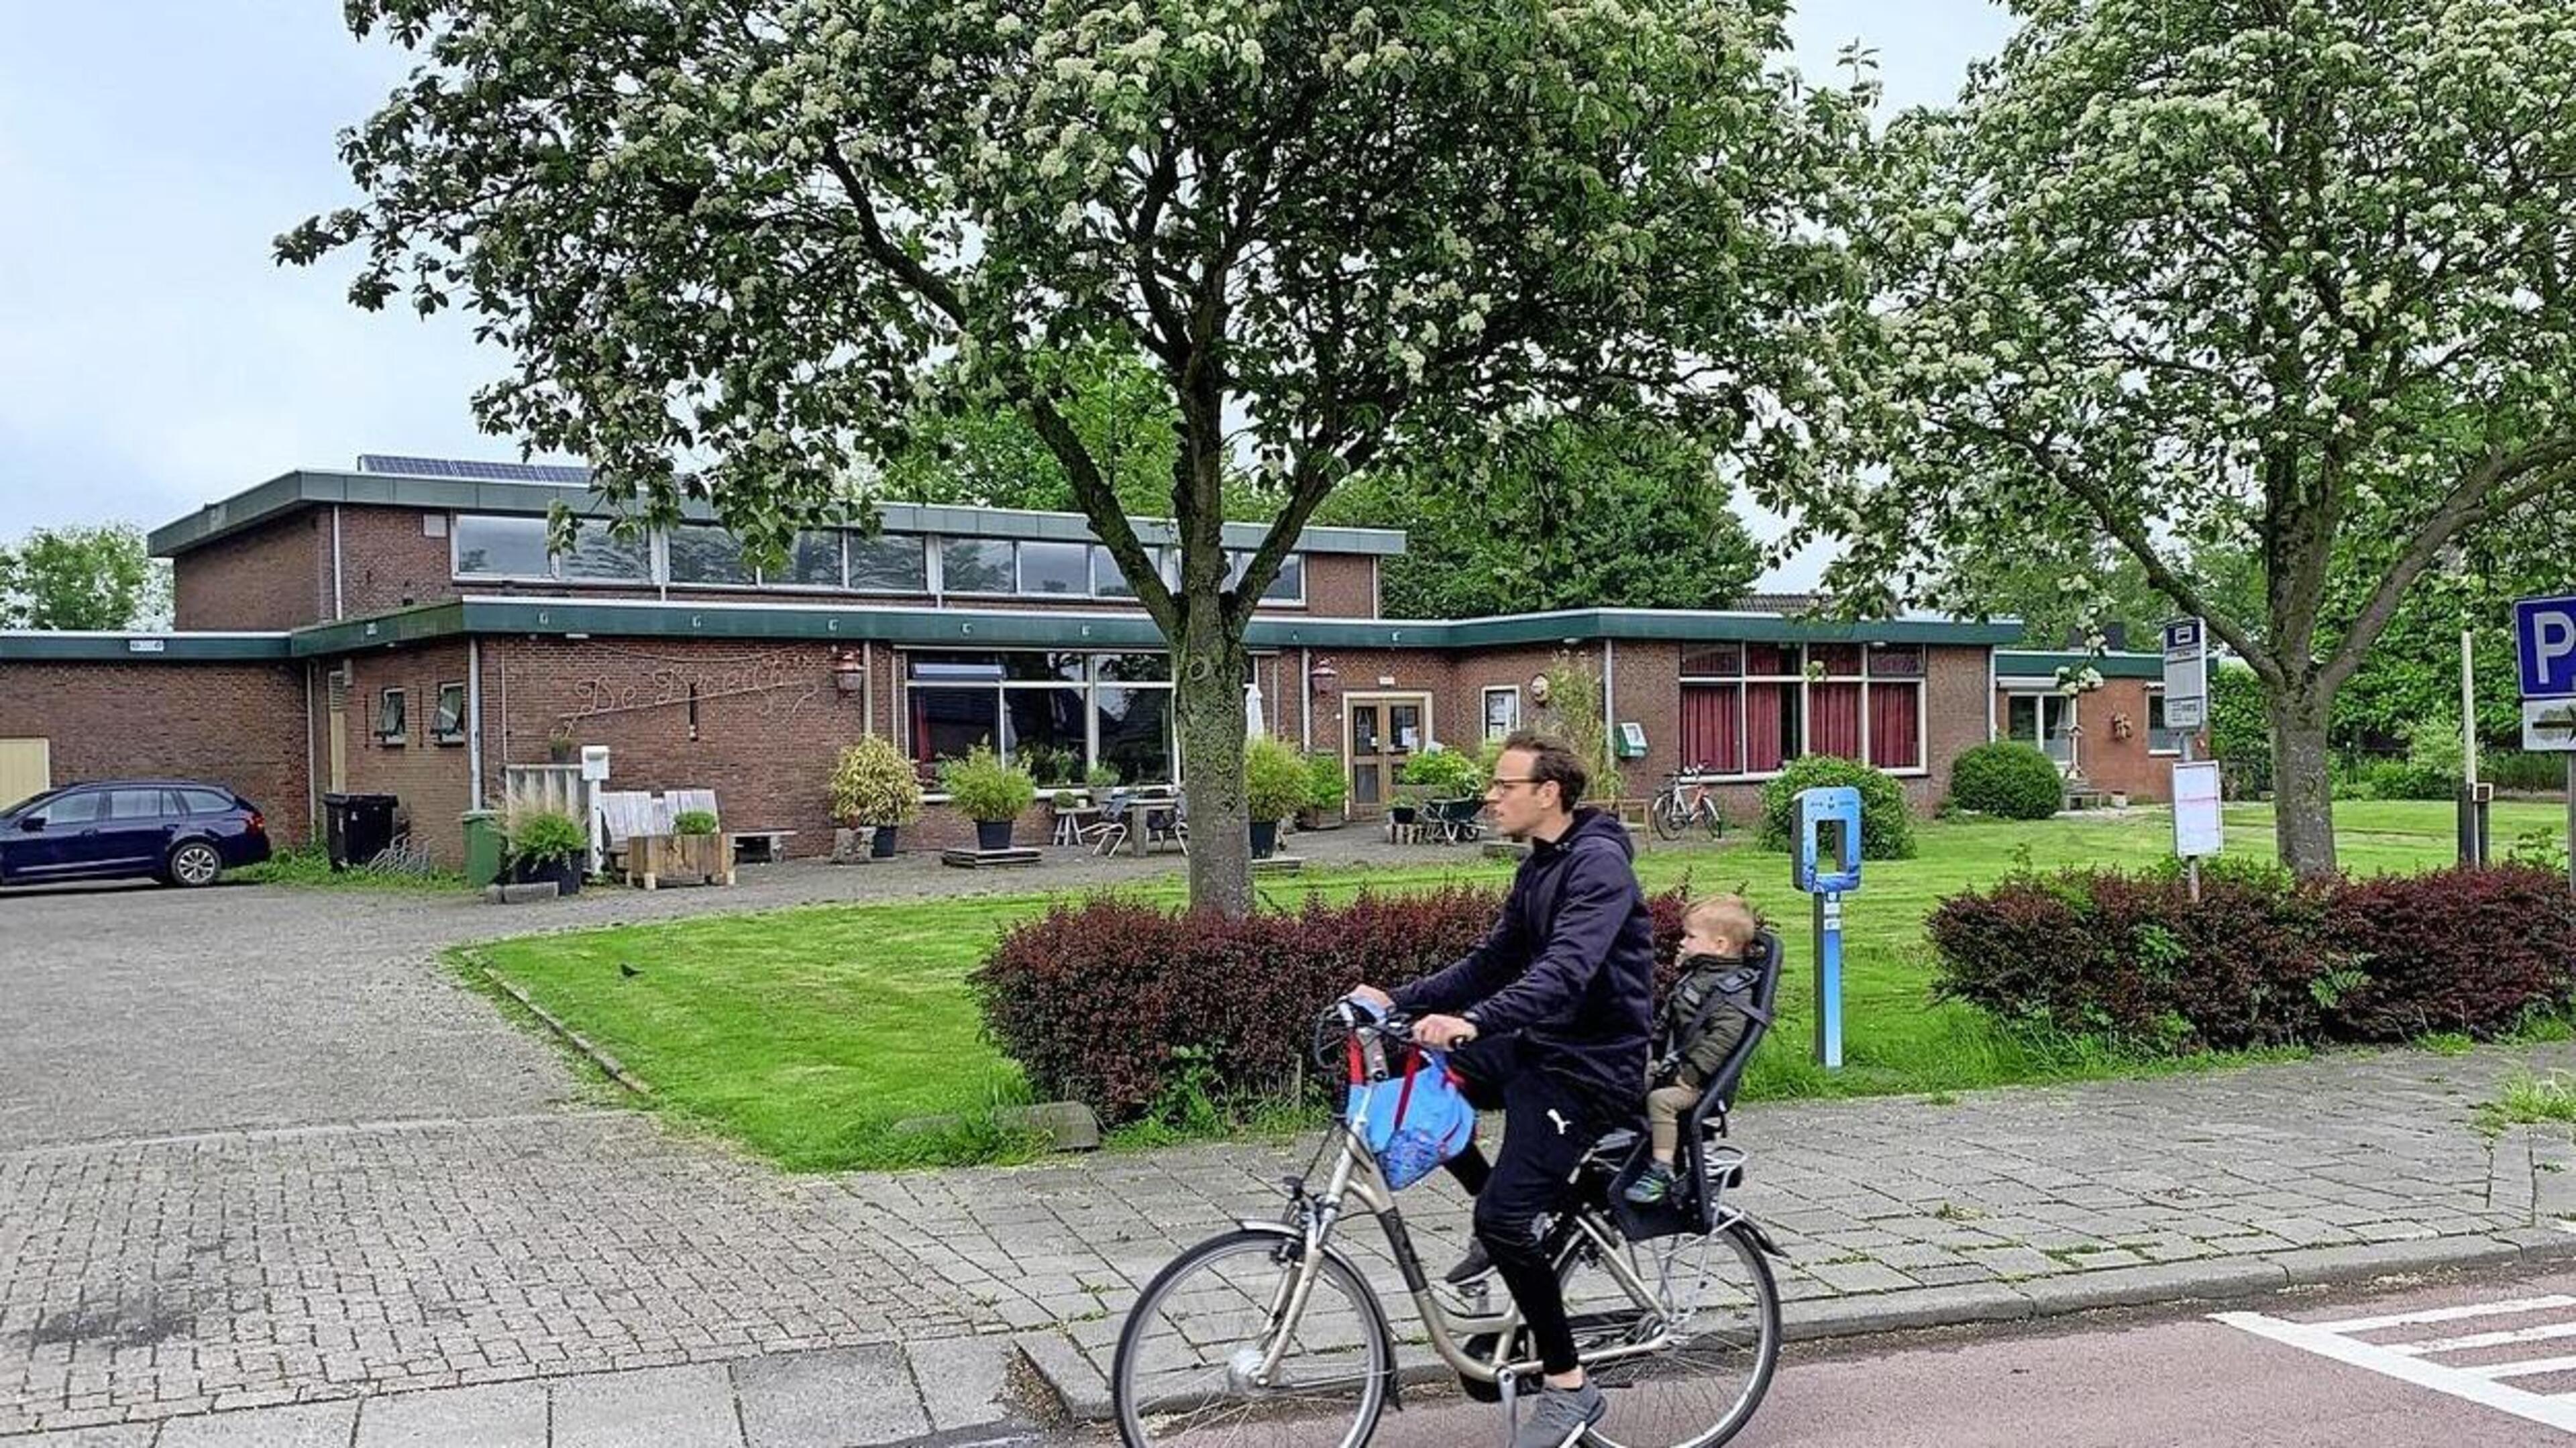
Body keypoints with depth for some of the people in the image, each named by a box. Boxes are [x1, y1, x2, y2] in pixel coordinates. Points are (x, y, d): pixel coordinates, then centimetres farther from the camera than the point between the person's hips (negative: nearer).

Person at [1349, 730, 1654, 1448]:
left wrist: (1472, 1022, -47)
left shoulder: (1598, 864, -19)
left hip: (1590, 1067, -10)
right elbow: (1492, 962, 16)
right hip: (1539, 1046, 10)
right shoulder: (1538, 869, 12)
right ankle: (1511, 1218, 14)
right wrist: (1399, 1001, 5)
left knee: (1504, 1218, -16)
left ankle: (1570, 1389, 2)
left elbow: (1566, 970, -34)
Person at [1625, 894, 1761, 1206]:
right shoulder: (1694, 976, 15)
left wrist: (1688, 1074, -26)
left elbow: (1724, 1037, -25)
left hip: (1701, 1079, -10)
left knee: (1661, 1098, -29)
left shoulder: (1730, 990, -16)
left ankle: (1662, 1172, -26)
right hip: (1673, 1065, 10)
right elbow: (1669, 1020, 25)